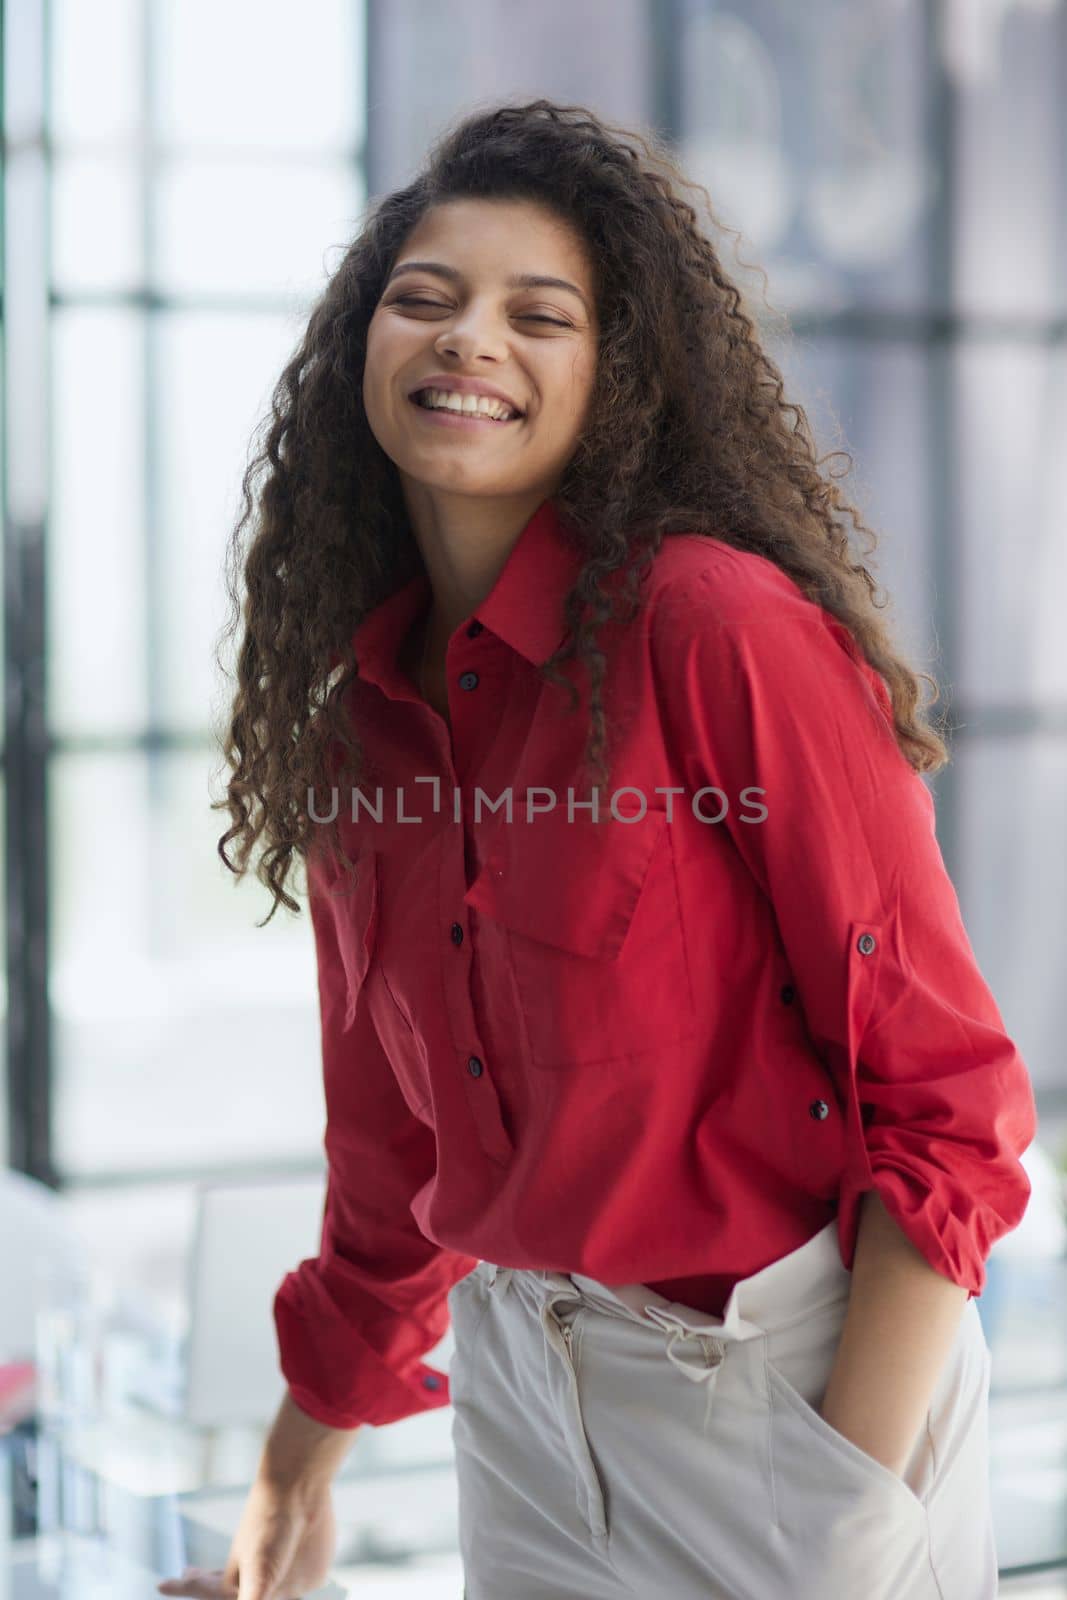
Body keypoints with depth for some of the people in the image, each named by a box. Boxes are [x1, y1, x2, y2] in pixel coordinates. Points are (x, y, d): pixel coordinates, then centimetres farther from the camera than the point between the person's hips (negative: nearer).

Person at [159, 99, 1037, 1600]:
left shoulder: (725, 631, -18)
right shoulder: (354, 716, 2)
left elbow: (945, 1102, -16)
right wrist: (299, 1470, 20)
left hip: (800, 1376, -5)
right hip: (523, 1394, 6)